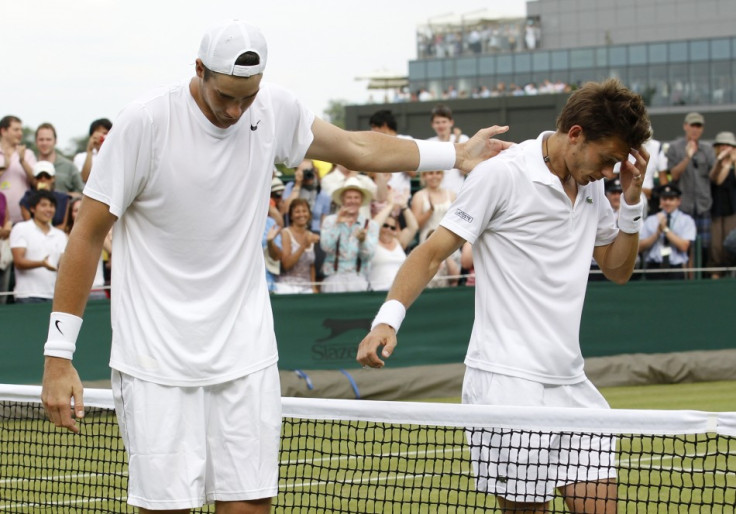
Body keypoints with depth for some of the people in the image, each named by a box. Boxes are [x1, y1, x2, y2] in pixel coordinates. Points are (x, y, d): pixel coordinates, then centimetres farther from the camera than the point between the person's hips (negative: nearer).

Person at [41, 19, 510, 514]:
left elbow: (358, 148, 20)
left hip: (246, 356, 4)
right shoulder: (145, 121, -13)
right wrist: (58, 358, -11)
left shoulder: (276, 110, 0)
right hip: (156, 361, -4)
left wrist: (457, 154, 24)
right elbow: (88, 235, -8)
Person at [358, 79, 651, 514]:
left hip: (571, 382, 7)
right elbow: (433, 252, -9)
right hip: (509, 381, -7)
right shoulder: (503, 175, -9)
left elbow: (618, 269, 22)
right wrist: (389, 318, -23)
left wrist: (632, 202, 6)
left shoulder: (591, 185, 13)